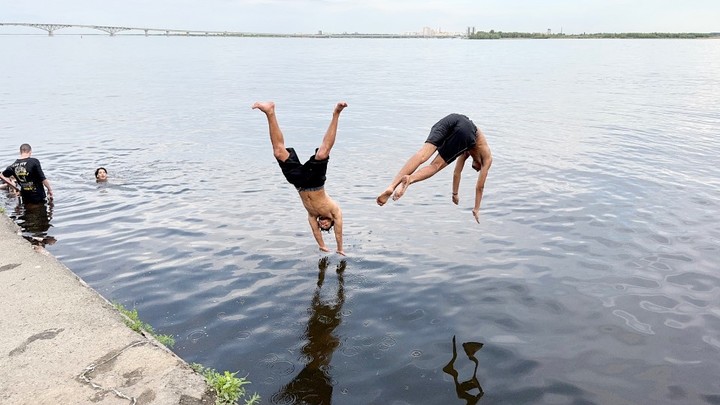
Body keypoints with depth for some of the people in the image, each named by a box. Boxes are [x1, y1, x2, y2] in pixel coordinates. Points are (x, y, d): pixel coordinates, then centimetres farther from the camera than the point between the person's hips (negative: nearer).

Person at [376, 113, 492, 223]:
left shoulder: (468, 151, 45)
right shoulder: (487, 157, 33)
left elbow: (457, 172, 53)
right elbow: (480, 186, 29)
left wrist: (455, 194, 65)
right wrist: (476, 209, 36)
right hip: (465, 131, -3)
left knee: (422, 155, -14)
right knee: (436, 165, 2)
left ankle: (391, 186, -33)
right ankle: (409, 179, -27)